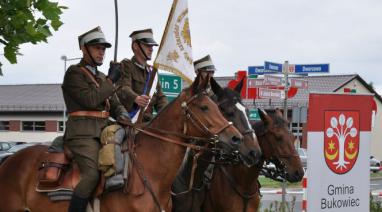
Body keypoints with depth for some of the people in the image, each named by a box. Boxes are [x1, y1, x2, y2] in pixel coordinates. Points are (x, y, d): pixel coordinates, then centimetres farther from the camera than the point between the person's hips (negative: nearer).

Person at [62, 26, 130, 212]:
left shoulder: (102, 77, 23)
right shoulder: (74, 73, -2)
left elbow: (115, 105, 20)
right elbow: (90, 100, -15)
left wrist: (123, 117, -2)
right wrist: (110, 80, -5)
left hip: (103, 132, 9)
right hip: (83, 133, -9)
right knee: (92, 174, -27)